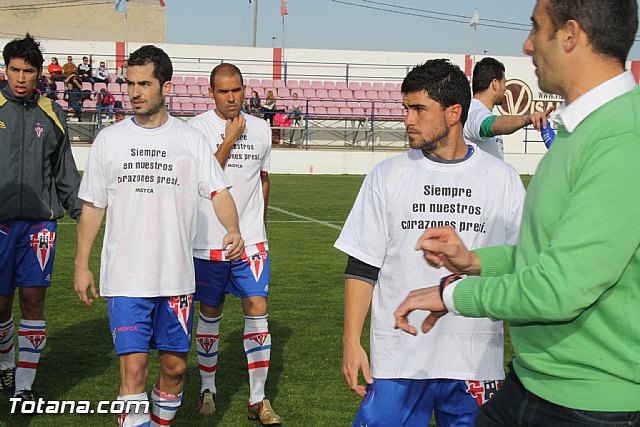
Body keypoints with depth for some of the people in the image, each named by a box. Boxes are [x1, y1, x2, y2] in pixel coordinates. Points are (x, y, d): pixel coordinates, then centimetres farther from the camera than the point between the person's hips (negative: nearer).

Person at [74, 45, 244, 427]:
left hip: (177, 277, 1)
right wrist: (82, 264, 6)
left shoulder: (192, 140, 3)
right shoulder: (109, 140, 5)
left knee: (175, 366, 9)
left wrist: (233, 229, -21)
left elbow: (218, 191, -1)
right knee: (133, 366, -7)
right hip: (125, 279, -1)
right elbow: (92, 206, 9)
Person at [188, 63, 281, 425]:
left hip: (251, 239, 2)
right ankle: (208, 388, 27)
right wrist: (231, 138, -15)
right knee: (210, 312, 9)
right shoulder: (198, 127, -5)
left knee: (257, 308, -4)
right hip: (209, 241, -2)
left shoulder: (261, 129, 7)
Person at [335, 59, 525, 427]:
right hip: (397, 357, 0)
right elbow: (362, 266, 3)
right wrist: (351, 342, -3)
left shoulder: (503, 179, 3)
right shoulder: (387, 176, 3)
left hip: (476, 357, 1)